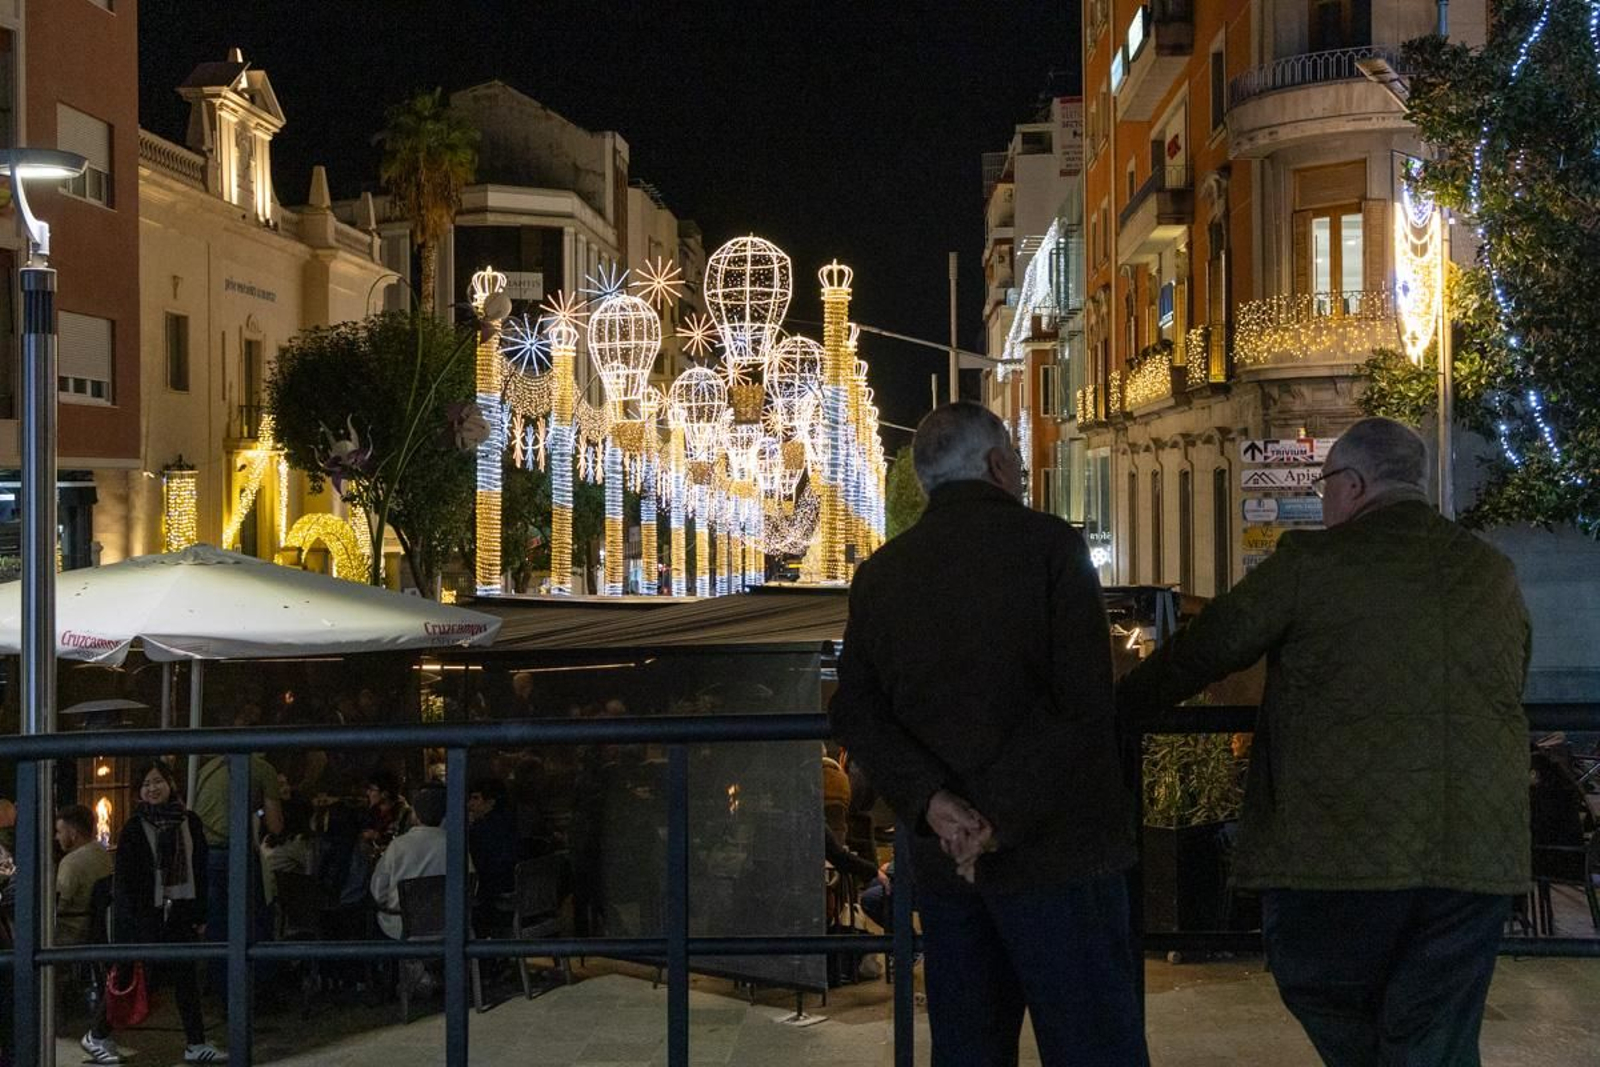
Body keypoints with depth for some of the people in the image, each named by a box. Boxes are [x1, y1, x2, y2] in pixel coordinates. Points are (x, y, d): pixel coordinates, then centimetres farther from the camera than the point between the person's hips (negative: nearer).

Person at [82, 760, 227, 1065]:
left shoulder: (190, 822, 7)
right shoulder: (133, 827, -4)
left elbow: (200, 871, 9)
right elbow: (124, 877, -6)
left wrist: (200, 914, 6)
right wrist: (131, 919, -12)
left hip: (181, 913, 4)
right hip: (144, 913, -4)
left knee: (186, 979, 5)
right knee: (127, 976, 1)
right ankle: (96, 1036, 15)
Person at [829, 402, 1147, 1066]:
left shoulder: (880, 573, 9)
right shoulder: (1047, 545, -6)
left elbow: (854, 712, 1)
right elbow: (1085, 706, -14)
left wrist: (931, 801, -10)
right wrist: (1006, 818, -14)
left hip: (945, 861, 5)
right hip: (1054, 853, -5)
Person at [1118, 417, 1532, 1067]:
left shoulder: (1311, 561, -4)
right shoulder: (1494, 575, 10)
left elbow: (1204, 651, 3)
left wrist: (1119, 702, 19)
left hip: (1341, 842, -4)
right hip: (1478, 852, 4)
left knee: (1326, 1002, 19)